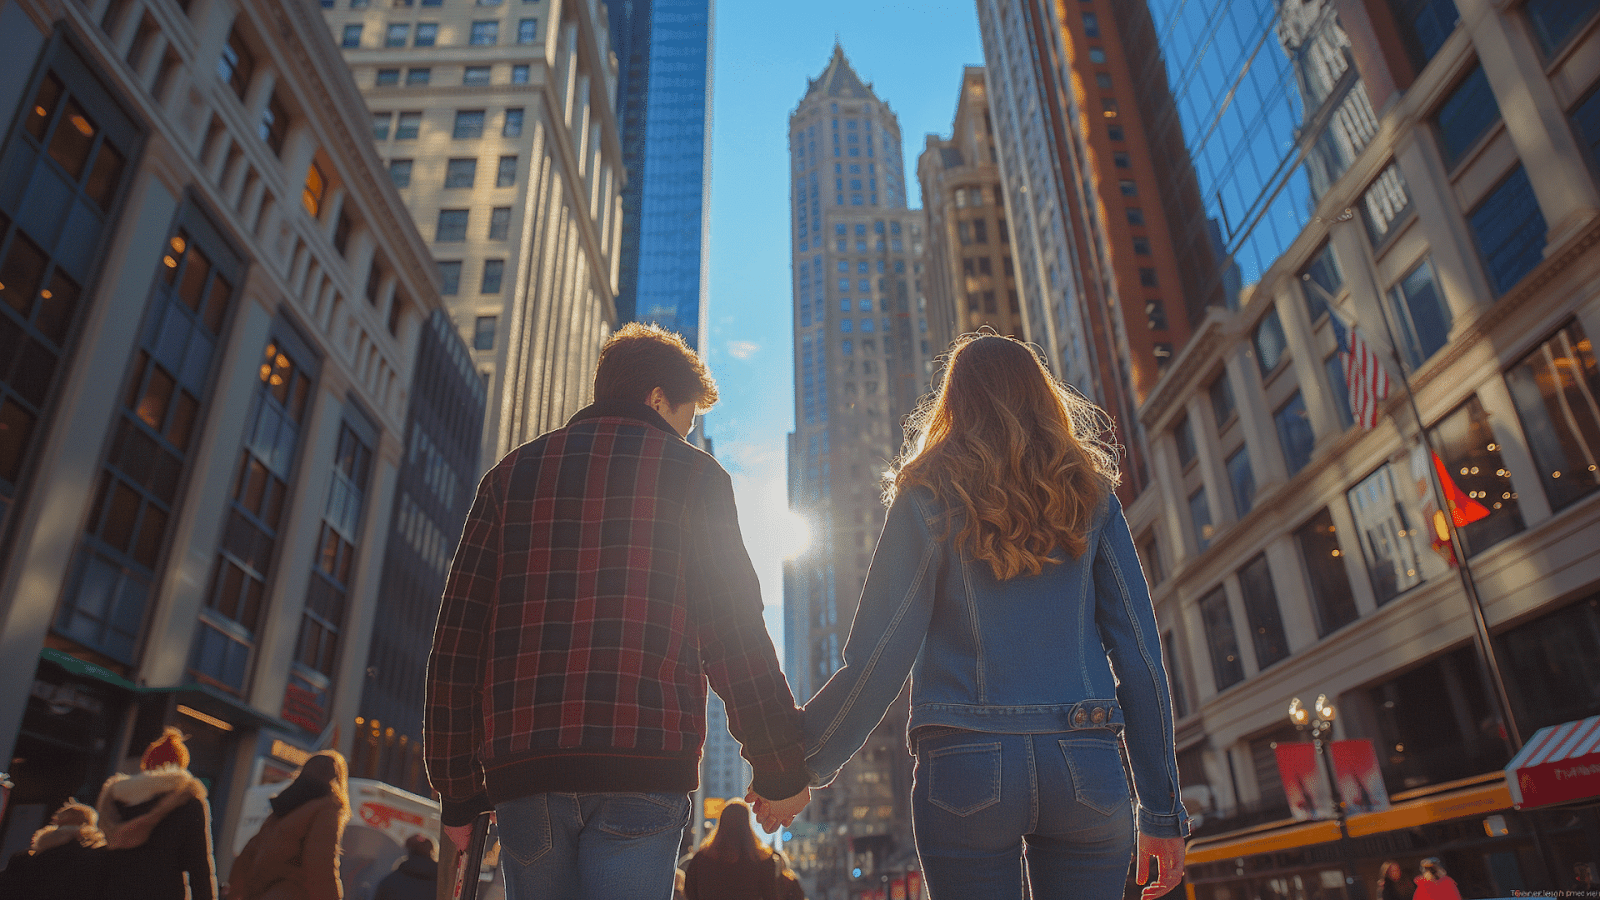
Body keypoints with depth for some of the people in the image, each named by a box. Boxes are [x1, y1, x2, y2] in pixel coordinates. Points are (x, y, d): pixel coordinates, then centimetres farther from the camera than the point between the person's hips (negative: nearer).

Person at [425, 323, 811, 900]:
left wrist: (458, 792, 16)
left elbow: (458, 640, 11)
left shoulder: (512, 474, 15)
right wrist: (781, 772, 4)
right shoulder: (692, 475, 5)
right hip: (643, 764, -4)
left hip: (519, 766, 4)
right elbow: (736, 637, -2)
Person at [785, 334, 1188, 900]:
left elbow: (879, 656, -5)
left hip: (967, 768, -2)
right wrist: (1162, 811, 9)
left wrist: (803, 767, 7)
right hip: (1086, 769, 3)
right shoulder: (1090, 497, 8)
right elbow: (1139, 657, 4)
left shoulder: (931, 497, 1)